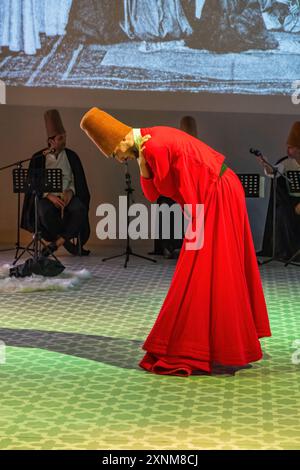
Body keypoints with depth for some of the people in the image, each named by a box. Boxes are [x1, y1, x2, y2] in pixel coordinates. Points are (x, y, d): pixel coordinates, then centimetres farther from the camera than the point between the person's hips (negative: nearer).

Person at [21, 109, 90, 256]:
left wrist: (70, 192, -14)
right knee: (45, 211, -37)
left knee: (80, 209, -33)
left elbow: (78, 180, 8)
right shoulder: (38, 158, 1)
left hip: (67, 195, 2)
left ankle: (57, 243, -24)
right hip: (46, 196, -2)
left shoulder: (71, 156, 7)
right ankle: (69, 244, -21)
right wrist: (50, 196, -17)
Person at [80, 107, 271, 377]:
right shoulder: (151, 139, 10)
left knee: (200, 275, -5)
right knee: (224, 273, 19)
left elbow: (165, 190, -12)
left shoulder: (154, 147, -21)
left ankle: (184, 354, 1)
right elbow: (152, 194, 6)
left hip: (216, 200, -10)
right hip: (222, 194, 10)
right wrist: (143, 165, -7)